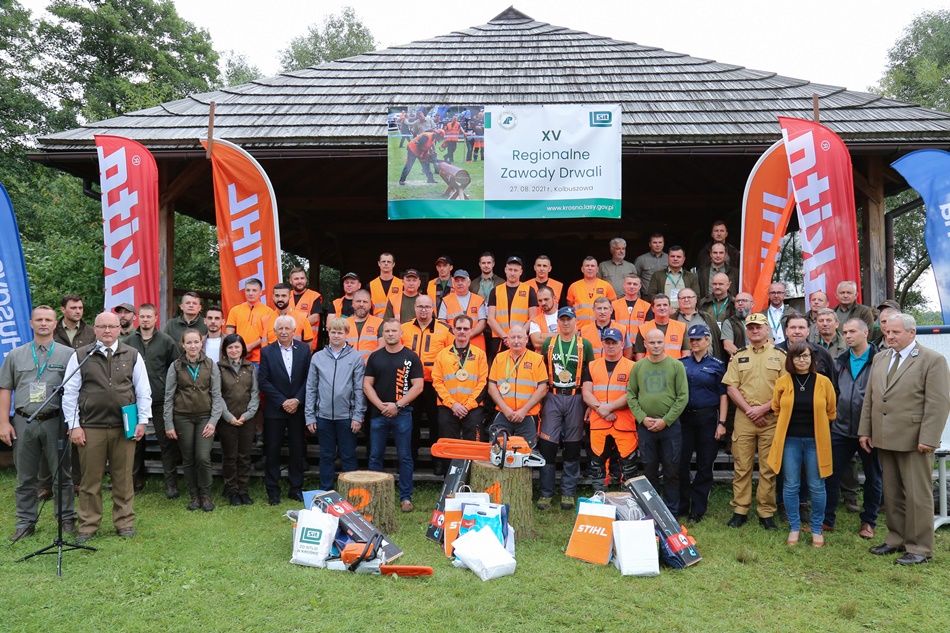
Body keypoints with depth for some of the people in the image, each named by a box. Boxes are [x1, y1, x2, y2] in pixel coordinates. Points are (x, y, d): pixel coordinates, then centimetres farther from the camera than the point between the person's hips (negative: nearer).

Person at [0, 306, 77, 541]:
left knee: (62, 475, 5)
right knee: (25, 478, 10)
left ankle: (66, 519, 15)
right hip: (23, 423, 2)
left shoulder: (68, 354, 2)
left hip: (55, 422, -2)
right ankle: (25, 523, 19)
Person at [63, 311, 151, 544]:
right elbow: (69, 393, 3)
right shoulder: (80, 356, 3)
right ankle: (88, 526, 17)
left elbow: (143, 391, 7)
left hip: (124, 428, 1)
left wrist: (142, 421, 1)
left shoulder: (132, 356, 6)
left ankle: (125, 523, 18)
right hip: (90, 428, -1)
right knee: (90, 479, 6)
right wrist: (74, 425, -1)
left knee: (123, 478, 7)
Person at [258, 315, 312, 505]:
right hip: (274, 409, -1)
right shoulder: (267, 352, -1)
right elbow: (263, 381, -5)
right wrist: (282, 401, -11)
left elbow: (308, 378, 0)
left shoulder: (304, 350, 2)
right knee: (272, 451, 3)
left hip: (297, 408, 1)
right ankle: (273, 491, 13)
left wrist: (297, 400, -11)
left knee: (297, 450, 7)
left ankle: (296, 489, 18)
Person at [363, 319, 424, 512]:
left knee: (404, 457, 2)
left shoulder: (411, 357, 0)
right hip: (378, 414, 3)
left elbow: (418, 386, -4)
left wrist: (397, 405, -11)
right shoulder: (375, 357, 8)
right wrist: (380, 405, -8)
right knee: (375, 456, 7)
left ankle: (405, 497, 10)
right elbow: (367, 384, 5)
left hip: (402, 414, -2)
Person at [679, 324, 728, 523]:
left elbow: (723, 396, -1)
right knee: (680, 463, 3)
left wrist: (721, 423, -8)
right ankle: (680, 506, 16)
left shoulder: (717, 365, 1)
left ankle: (698, 510, 15)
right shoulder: (681, 364, 7)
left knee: (704, 465, 5)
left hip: (707, 418, -2)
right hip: (683, 417, 2)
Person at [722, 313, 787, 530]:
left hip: (771, 418, -1)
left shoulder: (779, 355, 5)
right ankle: (740, 510, 12)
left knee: (768, 468, 4)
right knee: (742, 466, 4)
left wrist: (764, 408, -11)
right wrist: (749, 410, -8)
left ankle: (766, 512, 13)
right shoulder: (738, 356, 10)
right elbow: (731, 387, 4)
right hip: (744, 417, 1)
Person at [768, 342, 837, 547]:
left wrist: (819, 428, 11)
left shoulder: (823, 382, -3)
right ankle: (794, 528, 20)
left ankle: (817, 529, 21)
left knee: (817, 487, 6)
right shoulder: (782, 382, -1)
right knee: (791, 486, 6)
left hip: (815, 441, -1)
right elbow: (776, 408, 14)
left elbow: (831, 412, 9)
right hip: (789, 440, 1)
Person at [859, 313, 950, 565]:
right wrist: (865, 430, 10)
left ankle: (920, 548, 11)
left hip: (914, 440, -6)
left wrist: (927, 439, -17)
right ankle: (896, 539, 26)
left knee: (918, 495, 1)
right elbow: (869, 398, 15)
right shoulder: (880, 359, 13)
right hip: (884, 439, 6)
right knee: (892, 493, 14)